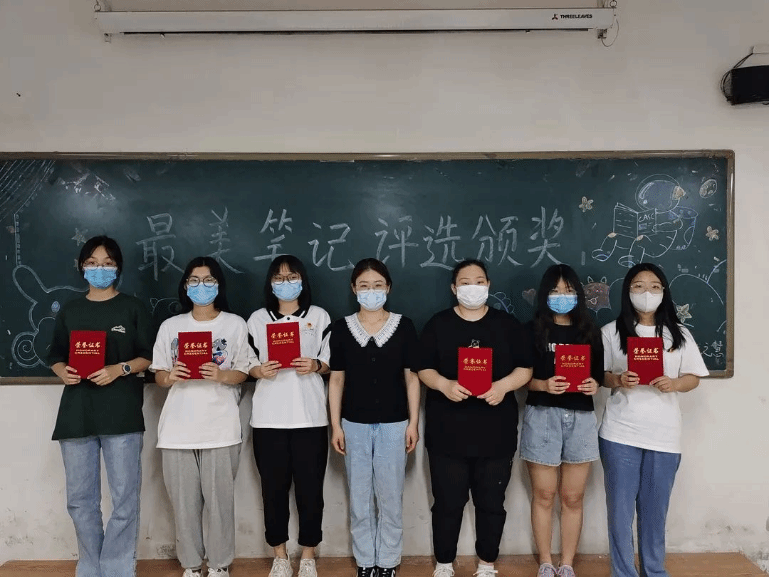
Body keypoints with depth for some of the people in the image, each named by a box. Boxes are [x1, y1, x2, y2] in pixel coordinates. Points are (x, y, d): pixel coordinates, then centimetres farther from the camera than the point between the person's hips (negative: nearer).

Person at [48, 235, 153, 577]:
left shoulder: (132, 308, 4)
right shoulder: (70, 311, 14)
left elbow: (148, 356, 2)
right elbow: (55, 355, 16)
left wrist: (119, 369, -15)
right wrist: (62, 371, -6)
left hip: (122, 415, -3)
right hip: (76, 415, 3)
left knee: (125, 499, -1)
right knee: (80, 499, 10)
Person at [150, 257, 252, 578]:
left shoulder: (235, 324, 2)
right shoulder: (170, 326, 8)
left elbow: (243, 372, 2)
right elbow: (158, 376, 9)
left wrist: (221, 375, -18)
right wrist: (171, 376, -13)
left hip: (221, 428, -2)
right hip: (178, 428, 2)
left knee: (220, 499, 3)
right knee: (184, 501, 7)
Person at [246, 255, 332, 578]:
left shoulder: (319, 316, 6)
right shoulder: (257, 319, 8)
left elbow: (332, 362, 6)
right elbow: (246, 366, 8)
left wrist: (315, 366, -14)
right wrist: (259, 371, -13)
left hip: (310, 416, -1)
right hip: (268, 417, 1)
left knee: (310, 488, 3)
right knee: (274, 488, 7)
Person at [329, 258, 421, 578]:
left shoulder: (404, 326, -2)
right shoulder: (341, 328, 0)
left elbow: (412, 377, 1)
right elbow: (336, 379, 3)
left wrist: (413, 422, -1)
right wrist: (335, 425, 0)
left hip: (393, 423, -1)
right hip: (355, 424, 1)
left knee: (391, 498, 8)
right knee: (359, 499, 11)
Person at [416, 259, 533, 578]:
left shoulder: (508, 324, 5)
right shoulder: (437, 324, 4)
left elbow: (525, 368, 2)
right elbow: (424, 369, 1)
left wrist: (503, 386, -16)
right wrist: (444, 384, -19)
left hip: (496, 430, 1)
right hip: (447, 430, -1)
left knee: (491, 502, 11)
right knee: (448, 502, 7)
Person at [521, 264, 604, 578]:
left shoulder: (590, 331, 8)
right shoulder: (533, 330, -1)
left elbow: (599, 374, 11)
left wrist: (594, 384, -10)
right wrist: (544, 385, -20)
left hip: (581, 418, 2)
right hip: (542, 417, -2)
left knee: (573, 497, 10)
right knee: (544, 495, 8)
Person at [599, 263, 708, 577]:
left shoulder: (679, 334, 5)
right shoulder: (612, 331, 1)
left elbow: (693, 377, 6)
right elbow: (598, 374, 4)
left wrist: (674, 384, -14)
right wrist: (617, 380, -17)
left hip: (664, 434, 1)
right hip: (620, 433, -1)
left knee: (655, 508, 10)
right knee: (620, 505, 4)